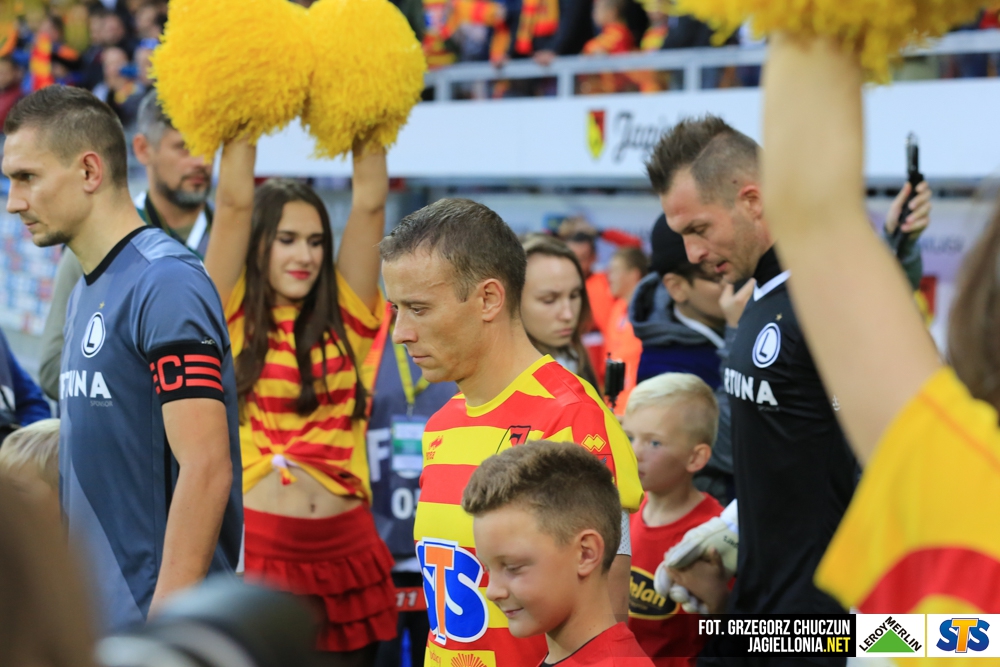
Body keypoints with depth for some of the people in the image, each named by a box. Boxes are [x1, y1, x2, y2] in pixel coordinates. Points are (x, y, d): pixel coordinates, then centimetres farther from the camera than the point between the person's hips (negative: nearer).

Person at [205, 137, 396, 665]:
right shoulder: (230, 319, 2)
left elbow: (369, 201, 5)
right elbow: (234, 202, -4)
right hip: (253, 547, -3)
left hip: (344, 552, 3)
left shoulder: (344, 320, 10)